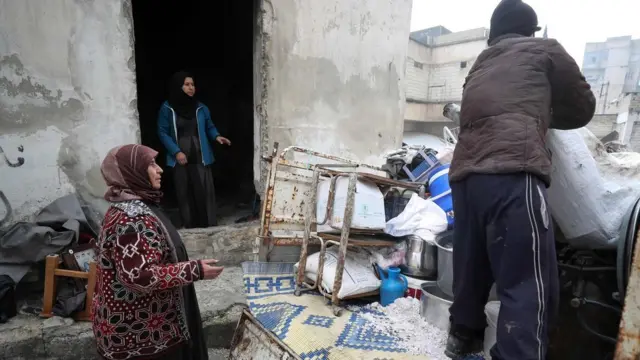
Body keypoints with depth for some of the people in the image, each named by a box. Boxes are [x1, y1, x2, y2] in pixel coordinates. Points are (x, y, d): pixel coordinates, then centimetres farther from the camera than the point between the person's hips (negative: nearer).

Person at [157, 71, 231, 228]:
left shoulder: (201, 108, 5)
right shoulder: (167, 108, 0)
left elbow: (209, 127, 14)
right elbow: (162, 132, 0)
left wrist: (217, 136, -8)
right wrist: (176, 152, -10)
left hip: (201, 158, 1)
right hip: (180, 160, -1)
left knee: (205, 192, -2)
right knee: (185, 194, 4)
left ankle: (210, 227, 6)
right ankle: (190, 228, 14)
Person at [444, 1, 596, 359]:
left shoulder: (480, 67, 30)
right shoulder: (544, 50, 16)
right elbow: (582, 108, 23)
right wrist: (543, 116, 40)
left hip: (465, 176, 7)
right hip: (512, 175, -6)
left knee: (472, 268, 18)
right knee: (529, 286, -4)